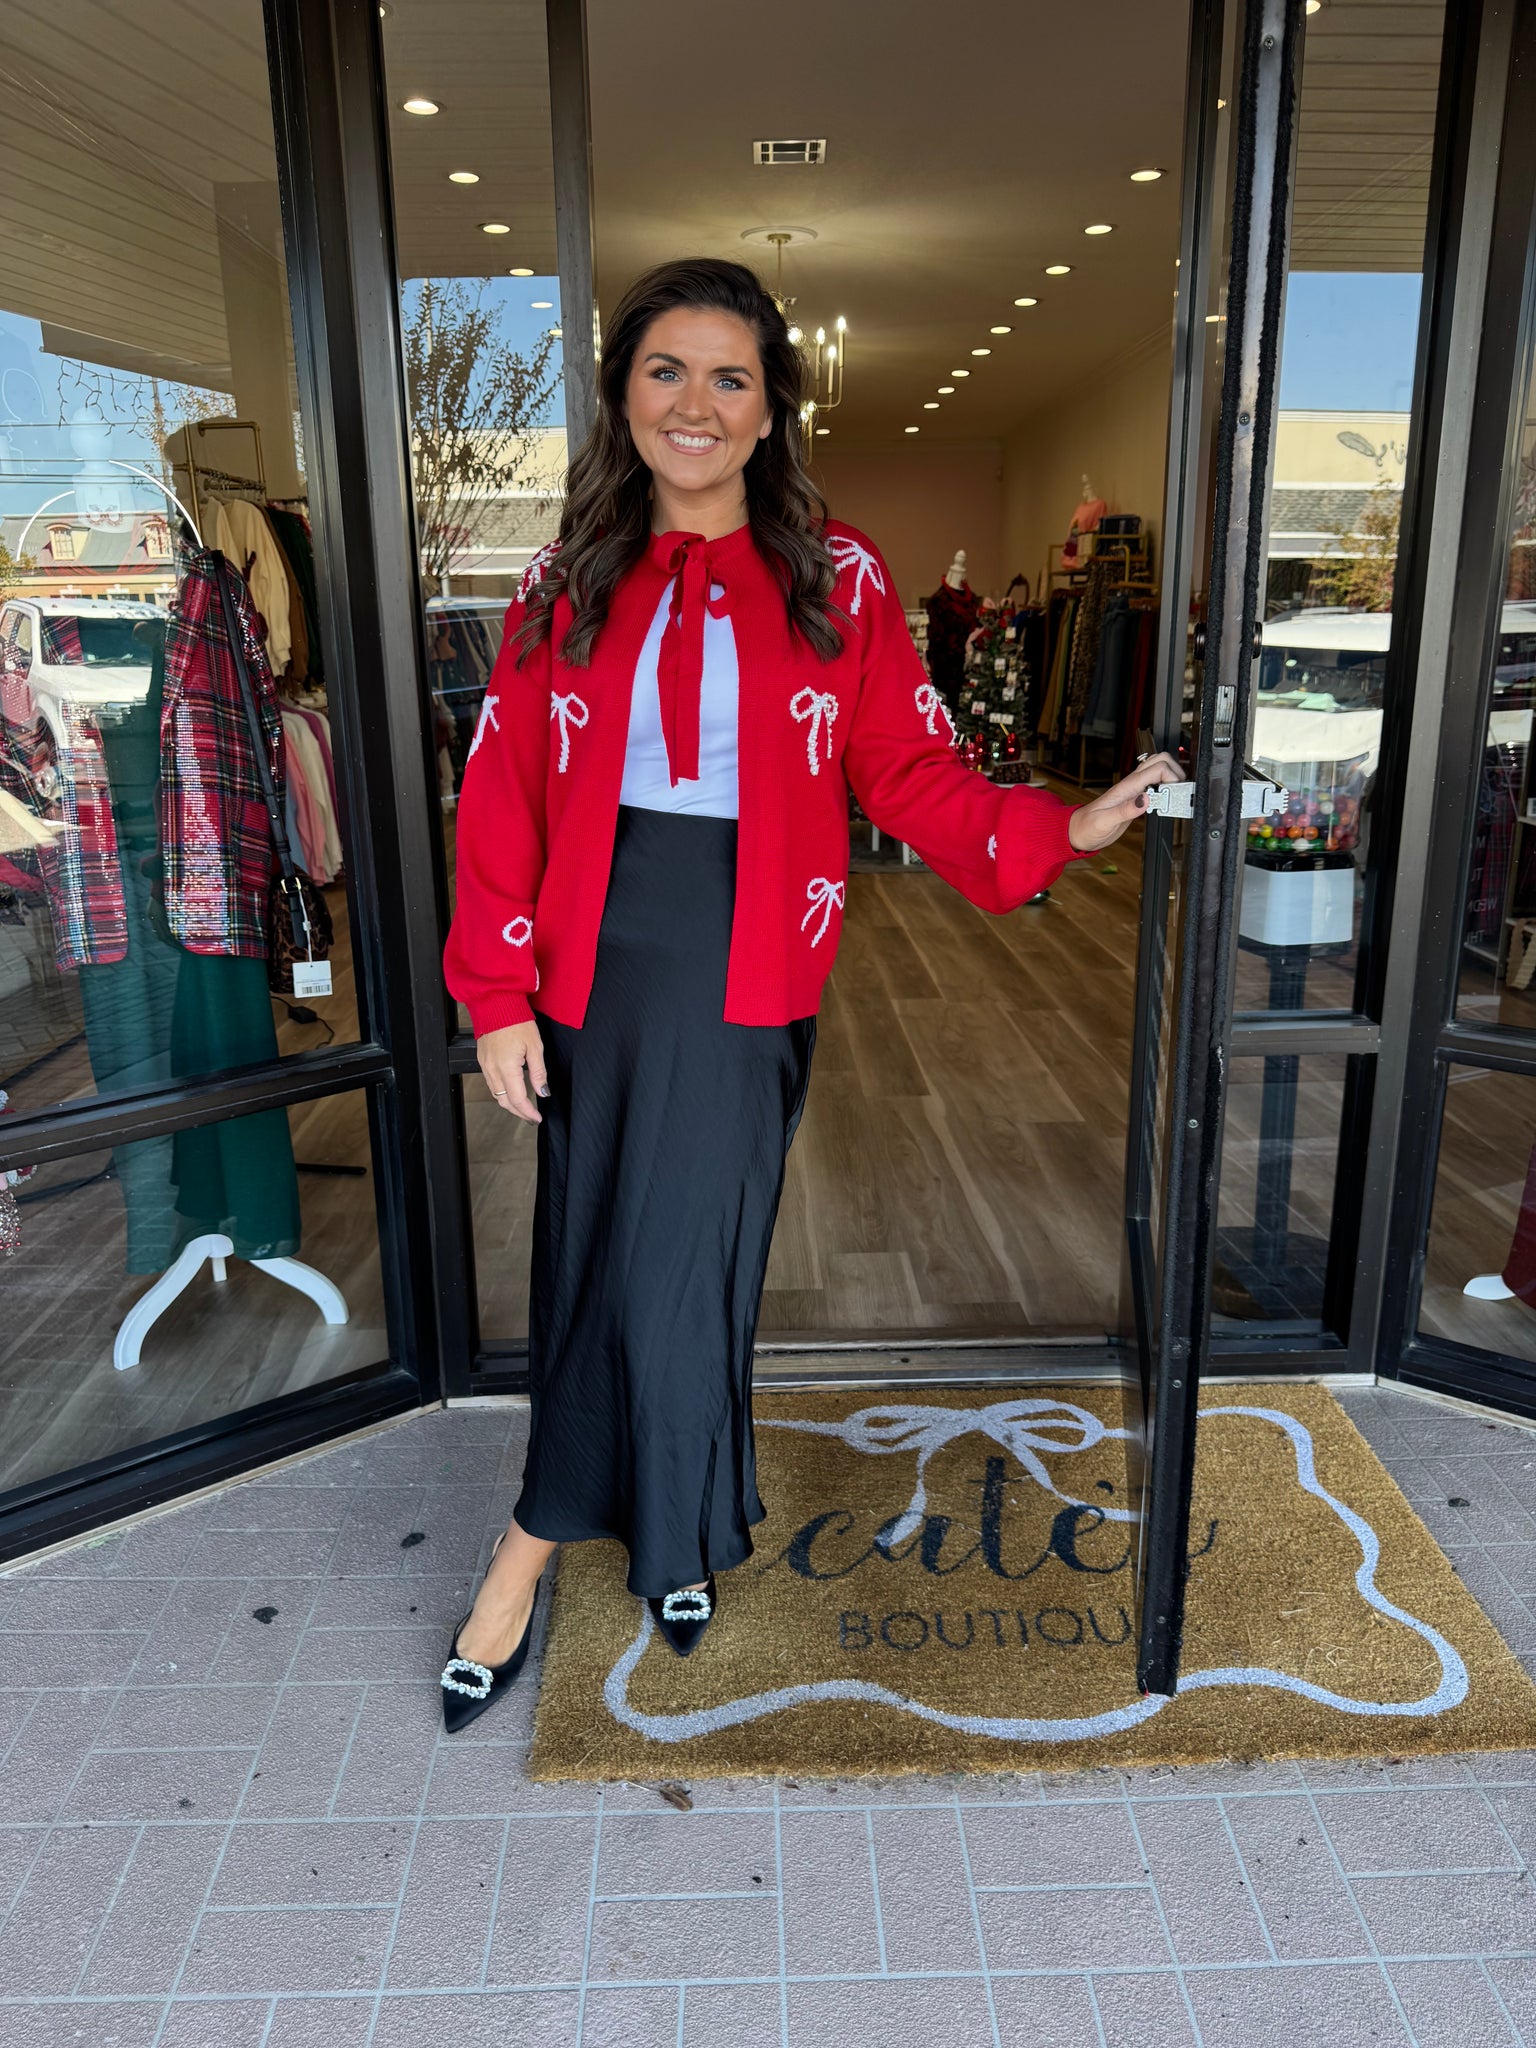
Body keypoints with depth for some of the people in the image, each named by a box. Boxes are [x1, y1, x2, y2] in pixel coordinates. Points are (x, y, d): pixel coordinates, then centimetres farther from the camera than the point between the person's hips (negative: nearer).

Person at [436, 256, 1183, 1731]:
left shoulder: (835, 580, 2)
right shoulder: (567, 586, 5)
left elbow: (909, 773, 1)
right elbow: (503, 802, 2)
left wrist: (1052, 832, -12)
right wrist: (501, 998, -3)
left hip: (744, 975, -1)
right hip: (597, 962, 2)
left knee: (673, 1265, 1)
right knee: (598, 1259, 8)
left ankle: (539, 1539, 26)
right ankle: (673, 1537, 31)